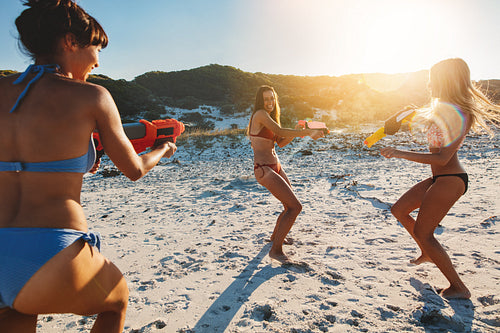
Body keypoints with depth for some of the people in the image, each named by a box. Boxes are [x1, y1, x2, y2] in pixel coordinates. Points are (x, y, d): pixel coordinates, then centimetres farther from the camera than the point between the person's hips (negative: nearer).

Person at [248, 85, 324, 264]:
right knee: (295, 207, -15)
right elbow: (280, 131, -24)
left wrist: (296, 132, 2)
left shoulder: (270, 116, 17)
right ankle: (276, 250, -4)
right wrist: (307, 132, -21)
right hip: (264, 169, -10)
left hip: (276, 167, 10)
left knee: (291, 205, 19)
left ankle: (276, 235, 42)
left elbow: (281, 142, 17)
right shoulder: (260, 114, -11)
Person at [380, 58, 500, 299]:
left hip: (449, 181, -10)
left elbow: (442, 158, -25)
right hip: (440, 179, 10)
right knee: (399, 210, 16)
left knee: (422, 233, -5)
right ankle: (427, 253, 32)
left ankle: (459, 288, 9)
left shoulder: (455, 113, -20)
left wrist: (401, 154, -26)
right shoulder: (448, 108, 11)